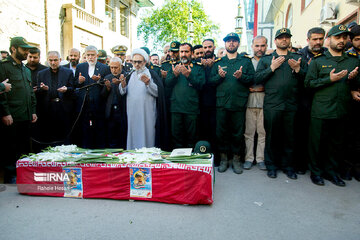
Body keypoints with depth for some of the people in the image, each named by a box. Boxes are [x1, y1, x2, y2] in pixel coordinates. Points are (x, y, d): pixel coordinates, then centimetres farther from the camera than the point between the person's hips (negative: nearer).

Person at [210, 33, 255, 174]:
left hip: (239, 103, -1)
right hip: (222, 102, 1)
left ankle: (236, 159, 19)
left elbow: (252, 79, 1)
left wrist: (242, 76, -17)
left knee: (238, 133, 5)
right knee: (221, 132, 4)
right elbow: (211, 80, 7)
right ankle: (223, 159, 19)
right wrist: (219, 76, -12)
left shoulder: (246, 61, 10)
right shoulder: (218, 62, 14)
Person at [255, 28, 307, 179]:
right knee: (272, 136, 5)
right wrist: (272, 68, -10)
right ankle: (271, 165, 19)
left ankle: (288, 166, 22)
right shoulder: (266, 59, 10)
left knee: (289, 137, 8)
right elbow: (257, 79, -1)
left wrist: (298, 69, -8)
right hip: (271, 104, -1)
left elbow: (306, 80, 8)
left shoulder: (298, 58, 14)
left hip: (291, 104, 2)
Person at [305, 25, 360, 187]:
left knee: (337, 144, 12)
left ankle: (331, 171, 28)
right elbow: (308, 83, -6)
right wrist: (329, 79, -15)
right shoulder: (318, 60, 2)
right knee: (317, 143, 5)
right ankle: (316, 171, 21)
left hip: (342, 111, 4)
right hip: (321, 111, -3)